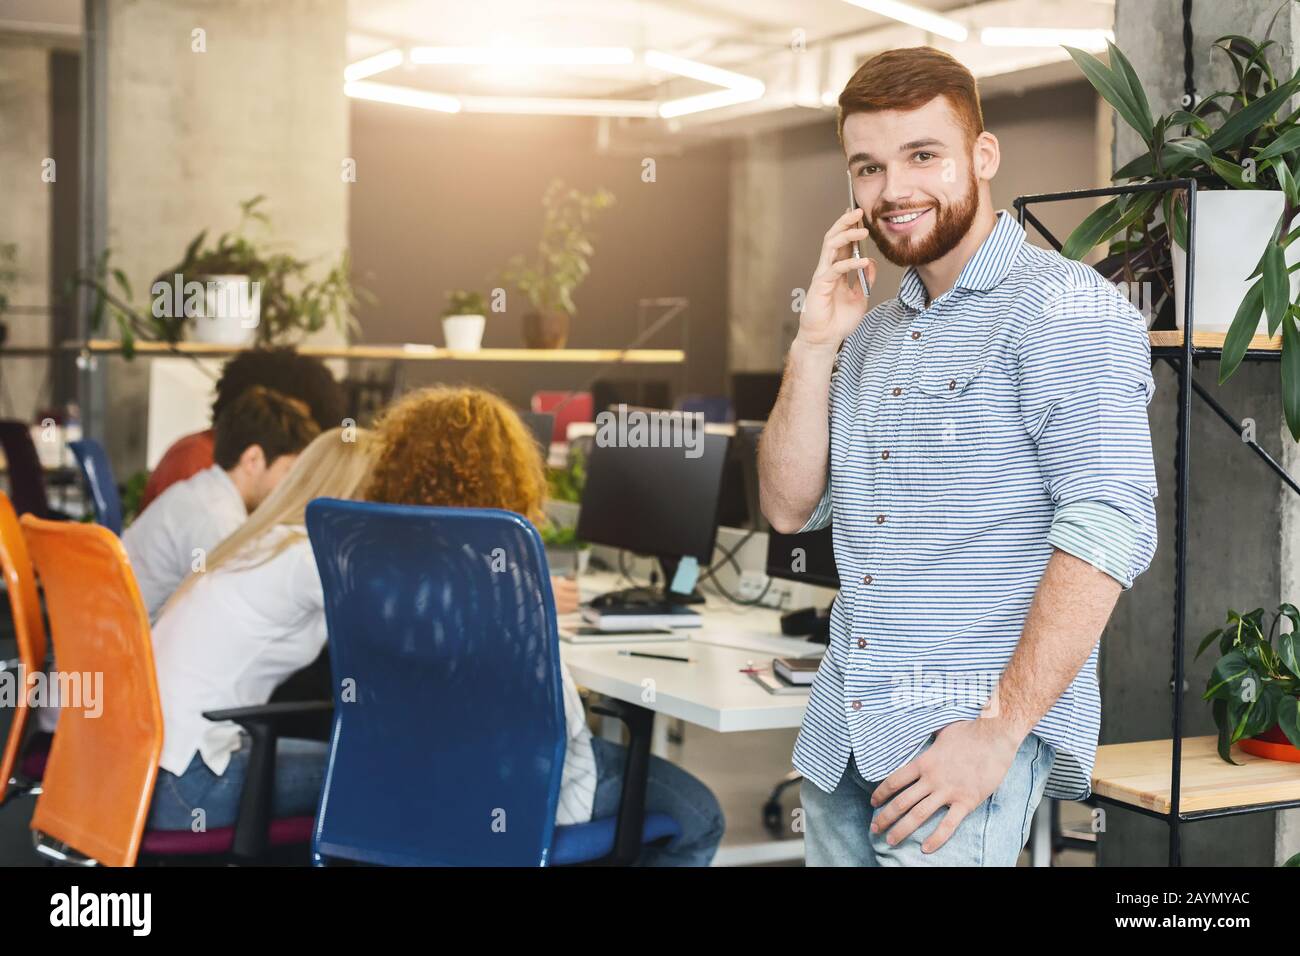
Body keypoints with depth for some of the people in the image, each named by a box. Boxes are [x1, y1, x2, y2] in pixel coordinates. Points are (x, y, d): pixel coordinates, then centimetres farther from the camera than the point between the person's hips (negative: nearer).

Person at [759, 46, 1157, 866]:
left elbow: (1109, 527, -17)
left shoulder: (1063, 306, -9)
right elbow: (791, 508, 12)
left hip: (972, 725, -6)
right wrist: (814, 348, 0)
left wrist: (999, 732, -21)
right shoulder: (870, 330, 15)